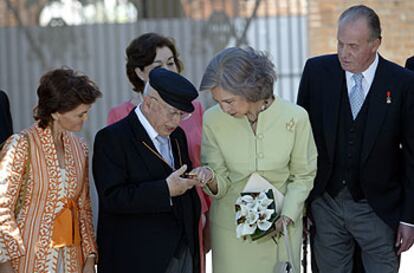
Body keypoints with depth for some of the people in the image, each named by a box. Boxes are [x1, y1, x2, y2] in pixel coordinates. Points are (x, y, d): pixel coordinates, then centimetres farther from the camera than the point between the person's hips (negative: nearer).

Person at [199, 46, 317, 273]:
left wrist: (287, 214, -12)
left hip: (282, 225, 0)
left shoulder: (295, 117, -12)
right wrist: (210, 180, -24)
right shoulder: (213, 120, -9)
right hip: (231, 226, 0)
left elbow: (303, 176, 0)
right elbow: (221, 184, -3)